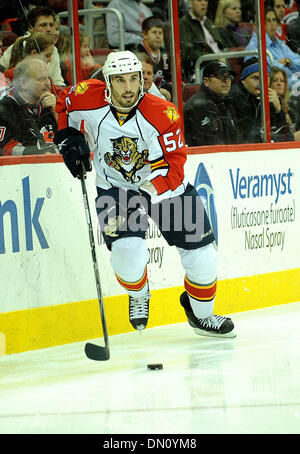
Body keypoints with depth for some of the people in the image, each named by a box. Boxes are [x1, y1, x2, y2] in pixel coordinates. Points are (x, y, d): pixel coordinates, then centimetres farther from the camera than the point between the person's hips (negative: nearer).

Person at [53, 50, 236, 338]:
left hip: (164, 185, 0)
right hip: (114, 187, 0)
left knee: (201, 254, 0)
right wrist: (68, 139, -7)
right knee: (127, 251, -24)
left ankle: (200, 313, 30)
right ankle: (138, 296, 13)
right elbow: (64, 105, 5)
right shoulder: (89, 99, -19)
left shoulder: (163, 114, -26)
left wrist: (148, 193, -36)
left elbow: (173, 163, -25)